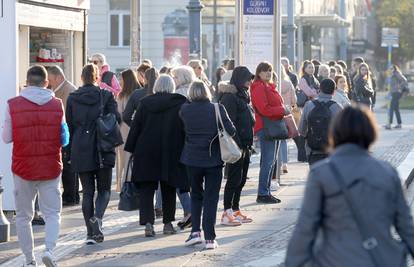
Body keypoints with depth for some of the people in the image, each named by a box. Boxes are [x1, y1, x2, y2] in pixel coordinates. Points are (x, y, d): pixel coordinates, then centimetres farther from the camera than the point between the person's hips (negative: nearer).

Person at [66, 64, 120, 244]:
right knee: (104, 189, 9)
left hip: (80, 151, 2)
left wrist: (71, 150, 12)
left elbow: (69, 125, 5)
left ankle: (91, 233, 4)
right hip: (103, 150, -2)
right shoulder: (106, 96, -3)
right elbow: (116, 120, -5)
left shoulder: (72, 98, 2)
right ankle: (98, 217, -19)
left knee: (87, 192, 7)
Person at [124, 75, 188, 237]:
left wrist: (131, 149, 8)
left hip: (146, 153, 0)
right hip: (171, 154, 0)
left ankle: (148, 223, -13)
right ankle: (168, 223, 17)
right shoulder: (180, 104, -4)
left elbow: (135, 127, 3)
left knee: (146, 189, 1)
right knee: (168, 190, 13)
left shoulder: (145, 103, 1)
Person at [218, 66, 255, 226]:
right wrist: (237, 145, -22)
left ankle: (235, 210, 19)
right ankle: (227, 213, -3)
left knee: (241, 179, 12)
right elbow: (229, 123, -19)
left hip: (244, 145, 9)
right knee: (234, 179, -7)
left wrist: (249, 144, 18)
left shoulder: (242, 95, 17)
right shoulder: (229, 97, -13)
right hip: (236, 146, -9)